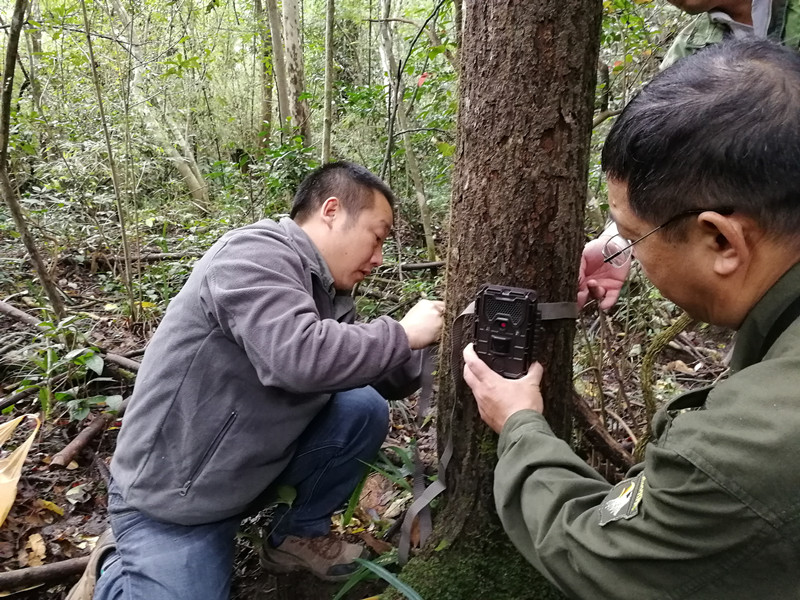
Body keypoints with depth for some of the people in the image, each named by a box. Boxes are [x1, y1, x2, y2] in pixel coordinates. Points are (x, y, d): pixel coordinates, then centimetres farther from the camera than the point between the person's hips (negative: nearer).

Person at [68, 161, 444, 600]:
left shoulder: (332, 293, 3)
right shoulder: (256, 253, -22)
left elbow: (384, 382, 9)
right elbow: (300, 357, -37)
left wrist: (420, 345, -9)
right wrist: (403, 334, -24)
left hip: (255, 467, 7)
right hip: (169, 498, -7)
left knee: (365, 410, -8)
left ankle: (299, 535, 12)